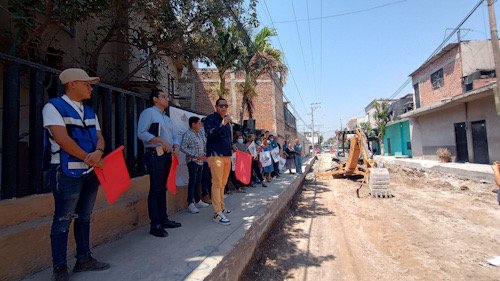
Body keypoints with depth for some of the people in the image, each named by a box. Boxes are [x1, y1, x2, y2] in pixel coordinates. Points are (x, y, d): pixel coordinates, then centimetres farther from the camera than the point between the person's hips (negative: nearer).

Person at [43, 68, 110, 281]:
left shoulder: (89, 112, 15)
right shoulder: (53, 107, -6)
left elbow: (99, 138, 7)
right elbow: (62, 139, -18)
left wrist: (98, 152, -15)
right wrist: (90, 158, -13)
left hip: (91, 173, 7)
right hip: (67, 174, -7)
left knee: (85, 217, 14)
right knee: (62, 221, 1)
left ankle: (84, 259, 27)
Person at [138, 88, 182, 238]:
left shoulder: (167, 118, 23)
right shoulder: (148, 112, -2)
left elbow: (173, 136, 23)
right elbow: (141, 133, -13)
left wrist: (176, 145, 1)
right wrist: (161, 141, -20)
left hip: (167, 155, 8)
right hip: (155, 155, -8)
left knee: (163, 188, 12)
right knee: (155, 189, -6)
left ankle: (163, 219, 21)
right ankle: (155, 225, 0)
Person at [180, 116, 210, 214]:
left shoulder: (201, 134, 14)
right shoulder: (187, 134, -9)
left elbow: (205, 145, 20)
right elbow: (183, 148, -17)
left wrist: (205, 154, 2)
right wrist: (196, 156, -18)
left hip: (200, 161, 7)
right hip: (193, 161, -7)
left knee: (198, 181, 12)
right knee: (192, 182, -5)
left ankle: (198, 201, 23)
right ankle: (190, 204, 1)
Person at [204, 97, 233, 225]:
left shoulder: (227, 120, 20)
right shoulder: (211, 118, -3)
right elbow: (209, 134, -19)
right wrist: (222, 124, -23)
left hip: (227, 155, 8)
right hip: (215, 155, -8)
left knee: (223, 184, 13)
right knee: (217, 184, -10)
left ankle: (221, 207, 24)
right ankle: (217, 214, -7)